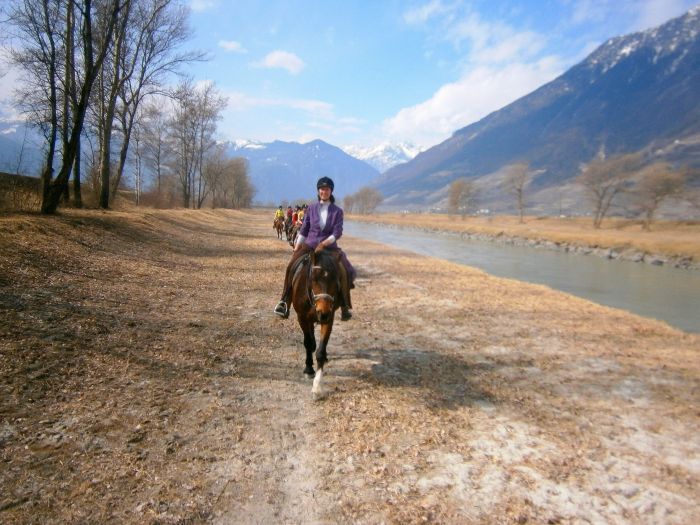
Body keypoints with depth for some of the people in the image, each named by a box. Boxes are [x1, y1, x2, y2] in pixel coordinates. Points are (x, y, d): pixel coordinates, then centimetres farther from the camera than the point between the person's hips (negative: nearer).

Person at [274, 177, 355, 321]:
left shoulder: (337, 211, 3)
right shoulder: (311, 209, 8)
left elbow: (337, 232, -5)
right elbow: (304, 230, 10)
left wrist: (324, 243, -21)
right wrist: (296, 248, -1)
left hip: (330, 247, -1)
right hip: (310, 244, 1)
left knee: (344, 272, -23)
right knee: (292, 265, -23)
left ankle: (345, 307, -9)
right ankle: (285, 301, -19)